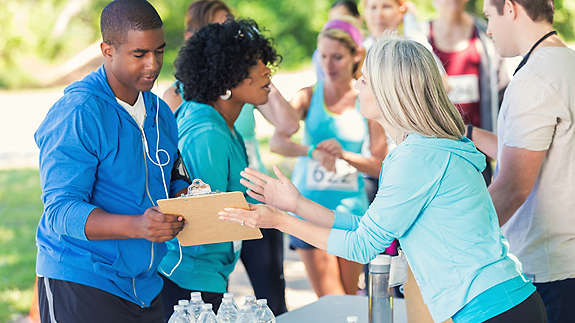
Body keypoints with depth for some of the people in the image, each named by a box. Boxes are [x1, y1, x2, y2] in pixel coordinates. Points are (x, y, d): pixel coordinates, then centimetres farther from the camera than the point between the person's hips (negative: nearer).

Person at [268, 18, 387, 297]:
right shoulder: (309, 97, 0)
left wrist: (344, 155, -18)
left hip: (351, 205, 1)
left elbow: (380, 165, -1)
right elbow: (276, 142, -15)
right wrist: (313, 152, -33)